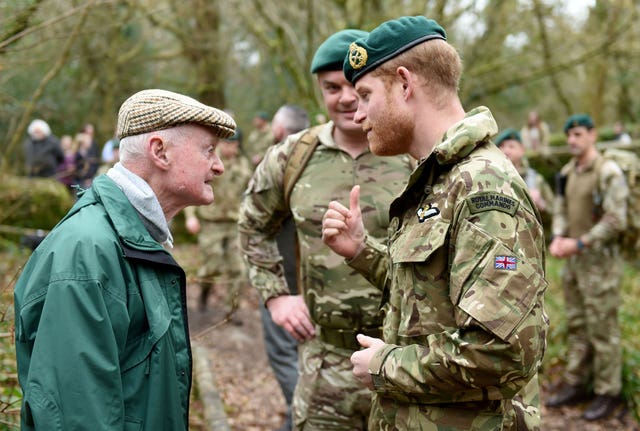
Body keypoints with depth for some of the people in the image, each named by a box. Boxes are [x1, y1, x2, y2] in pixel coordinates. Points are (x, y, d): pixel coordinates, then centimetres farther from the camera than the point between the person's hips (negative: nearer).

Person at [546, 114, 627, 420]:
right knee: (577, 325, 15)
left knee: (602, 329, -1)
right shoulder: (568, 172, 10)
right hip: (573, 260, 8)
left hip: (599, 260, -8)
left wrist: (580, 243, -19)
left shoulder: (608, 173, -14)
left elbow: (616, 221, -19)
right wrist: (558, 238, -3)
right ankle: (576, 384, 25)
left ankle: (608, 392, 10)